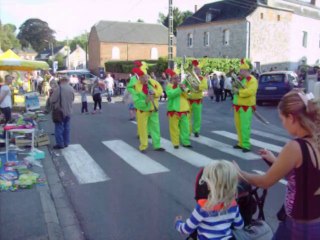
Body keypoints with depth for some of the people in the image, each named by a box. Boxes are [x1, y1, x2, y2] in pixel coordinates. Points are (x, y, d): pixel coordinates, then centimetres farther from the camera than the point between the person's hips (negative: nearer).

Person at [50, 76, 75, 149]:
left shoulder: (58, 88, -17)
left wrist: (55, 105, 4)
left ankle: (60, 144, 4)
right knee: (66, 127, 14)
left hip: (60, 111, -5)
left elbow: (52, 100, -15)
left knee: (59, 128, 2)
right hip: (68, 111, 5)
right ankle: (66, 143, 19)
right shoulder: (71, 89, 1)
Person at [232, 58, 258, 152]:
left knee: (245, 126, -9)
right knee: (238, 125, 12)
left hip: (247, 106, -8)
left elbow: (250, 91, -25)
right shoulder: (240, 79, 15)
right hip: (238, 105, 8)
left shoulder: (252, 80, -12)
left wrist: (238, 91, -18)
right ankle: (241, 143, 22)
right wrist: (235, 87, -7)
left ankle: (246, 145, -4)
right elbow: (236, 89, 16)